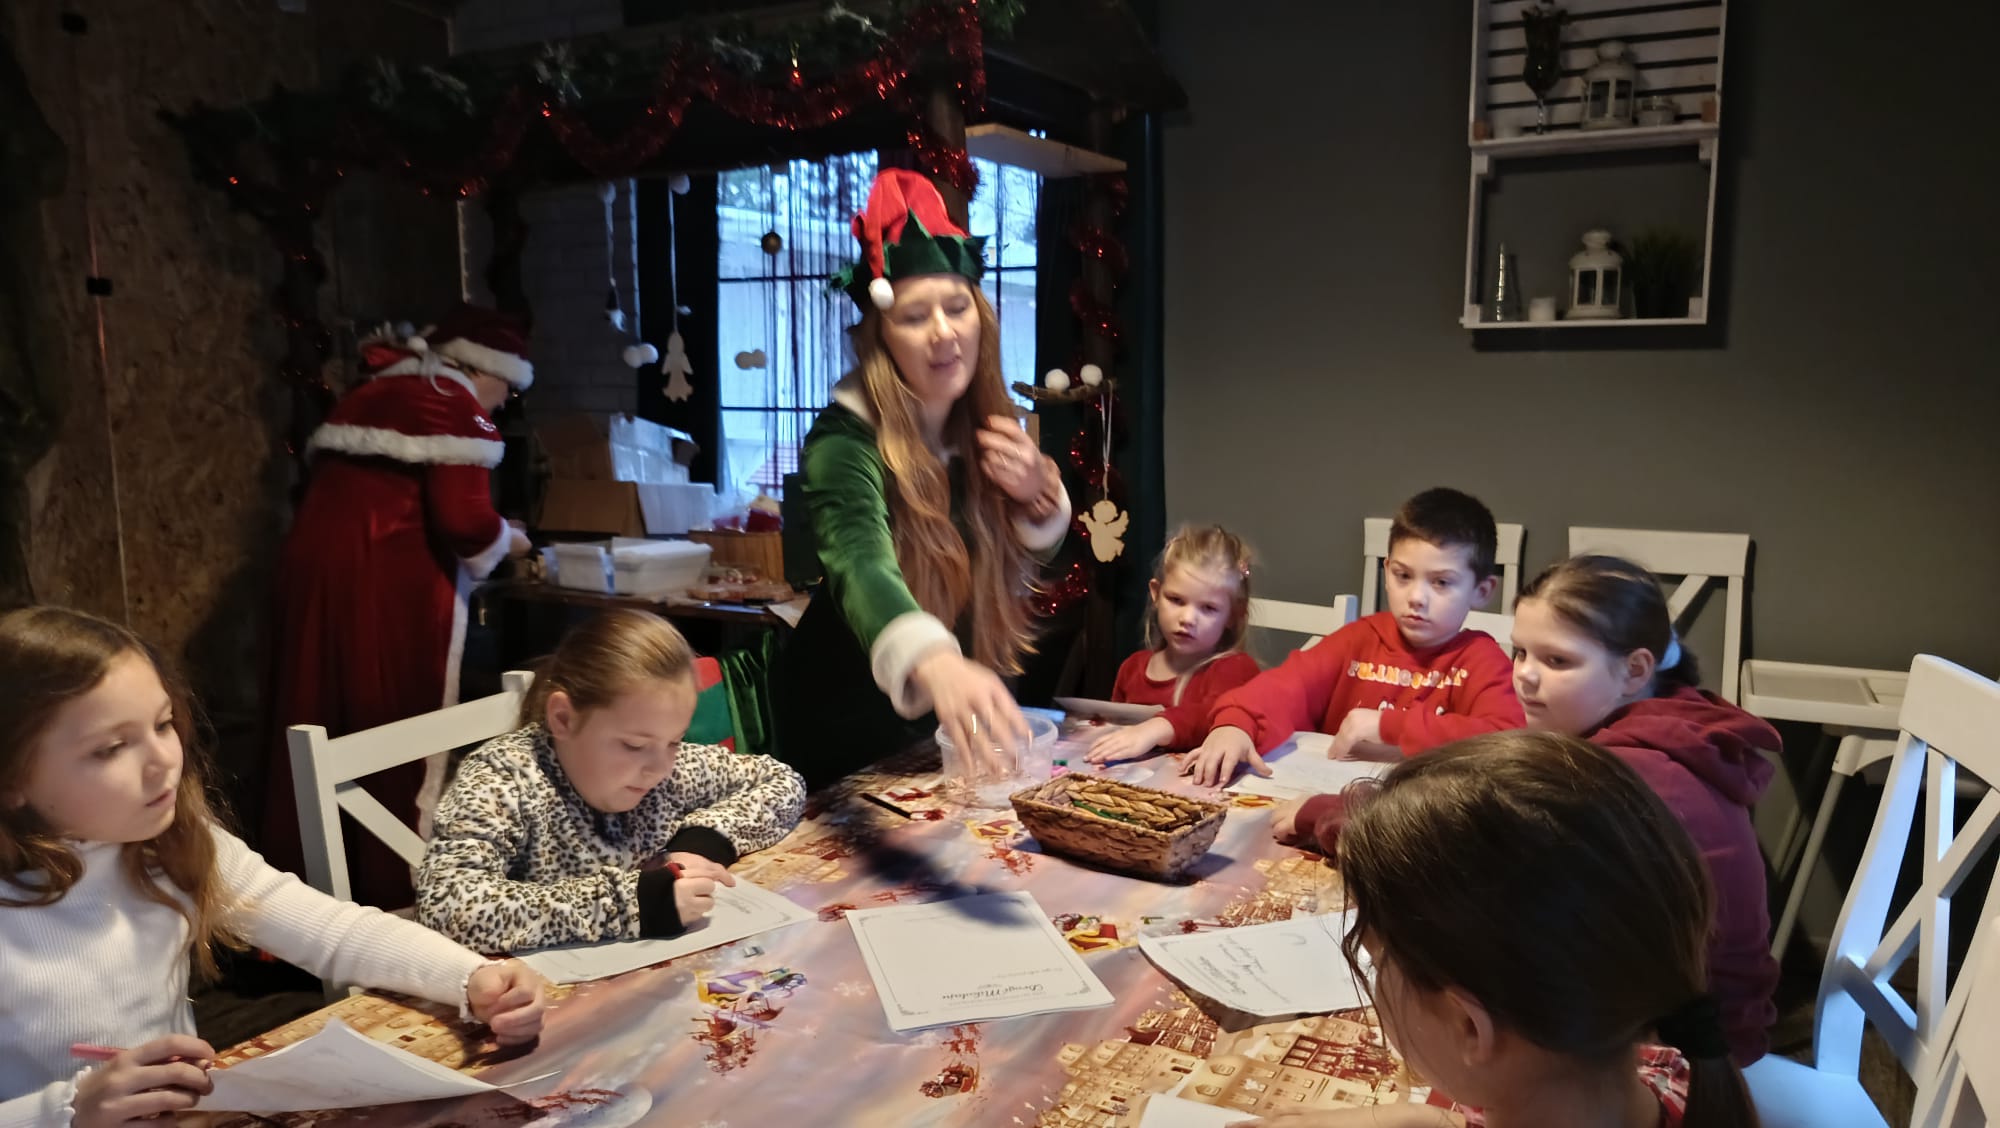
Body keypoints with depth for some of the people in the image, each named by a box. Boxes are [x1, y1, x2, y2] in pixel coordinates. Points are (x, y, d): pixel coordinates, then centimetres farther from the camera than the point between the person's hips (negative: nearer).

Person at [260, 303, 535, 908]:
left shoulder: (371, 394, 21)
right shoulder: (455, 406, -6)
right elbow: (463, 520, -15)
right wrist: (505, 540, 5)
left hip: (317, 564, 8)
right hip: (388, 580, -8)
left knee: (321, 730, 14)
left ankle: (306, 876, 23)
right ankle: (391, 887, 7)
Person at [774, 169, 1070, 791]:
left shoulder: (988, 424, -9)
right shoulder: (845, 440, -27)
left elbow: (1027, 559, 5)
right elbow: (862, 567, -46)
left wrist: (1038, 492, -18)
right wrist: (934, 663, -67)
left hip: (954, 712, 5)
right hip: (852, 720, -5)